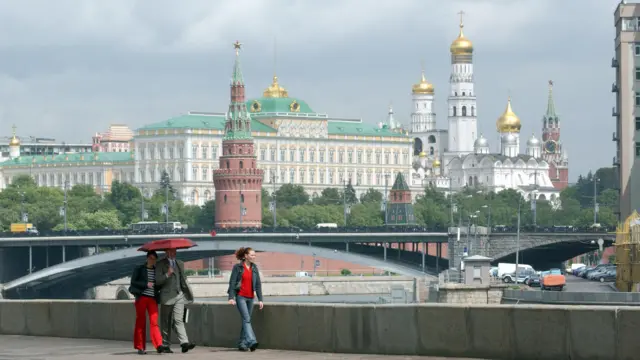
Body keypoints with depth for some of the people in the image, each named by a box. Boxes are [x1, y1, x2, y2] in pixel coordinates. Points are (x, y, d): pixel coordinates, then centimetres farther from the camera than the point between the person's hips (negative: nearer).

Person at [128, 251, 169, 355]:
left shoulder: (156, 270, 14)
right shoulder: (139, 269, 5)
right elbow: (133, 282, -3)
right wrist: (146, 284, -13)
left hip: (152, 298, 2)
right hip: (141, 297, -2)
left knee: (154, 321, -10)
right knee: (141, 322, 1)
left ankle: (159, 345, -21)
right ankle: (140, 347, 7)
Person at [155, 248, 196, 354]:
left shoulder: (180, 263, 18)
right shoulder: (160, 264, 0)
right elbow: (158, 281, -8)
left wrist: (188, 293, 17)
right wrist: (167, 274, -21)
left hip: (179, 295, 3)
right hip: (167, 296, -3)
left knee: (178, 320, -8)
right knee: (166, 322, 2)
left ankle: (184, 343, -20)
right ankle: (165, 346, 8)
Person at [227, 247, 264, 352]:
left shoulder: (254, 268, 9)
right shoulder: (237, 267, -4)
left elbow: (258, 284, 9)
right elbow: (232, 282, -6)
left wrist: (260, 299, 4)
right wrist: (231, 297, -15)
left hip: (250, 298, 5)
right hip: (240, 297, -5)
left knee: (246, 320, 7)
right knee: (246, 319, -16)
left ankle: (242, 344, 13)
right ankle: (252, 341, -27)